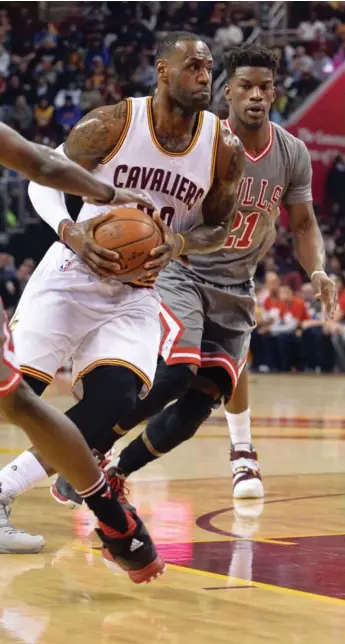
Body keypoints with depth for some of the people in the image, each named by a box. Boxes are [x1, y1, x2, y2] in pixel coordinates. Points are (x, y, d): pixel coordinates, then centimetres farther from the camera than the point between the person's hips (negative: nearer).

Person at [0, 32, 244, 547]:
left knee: (112, 403, -17)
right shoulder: (112, 124, -13)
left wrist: (179, 242, -14)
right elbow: (43, 179, -2)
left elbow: (218, 227, 7)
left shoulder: (224, 149, -6)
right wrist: (70, 231, -21)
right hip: (73, 272, -2)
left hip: (135, 293, 3)